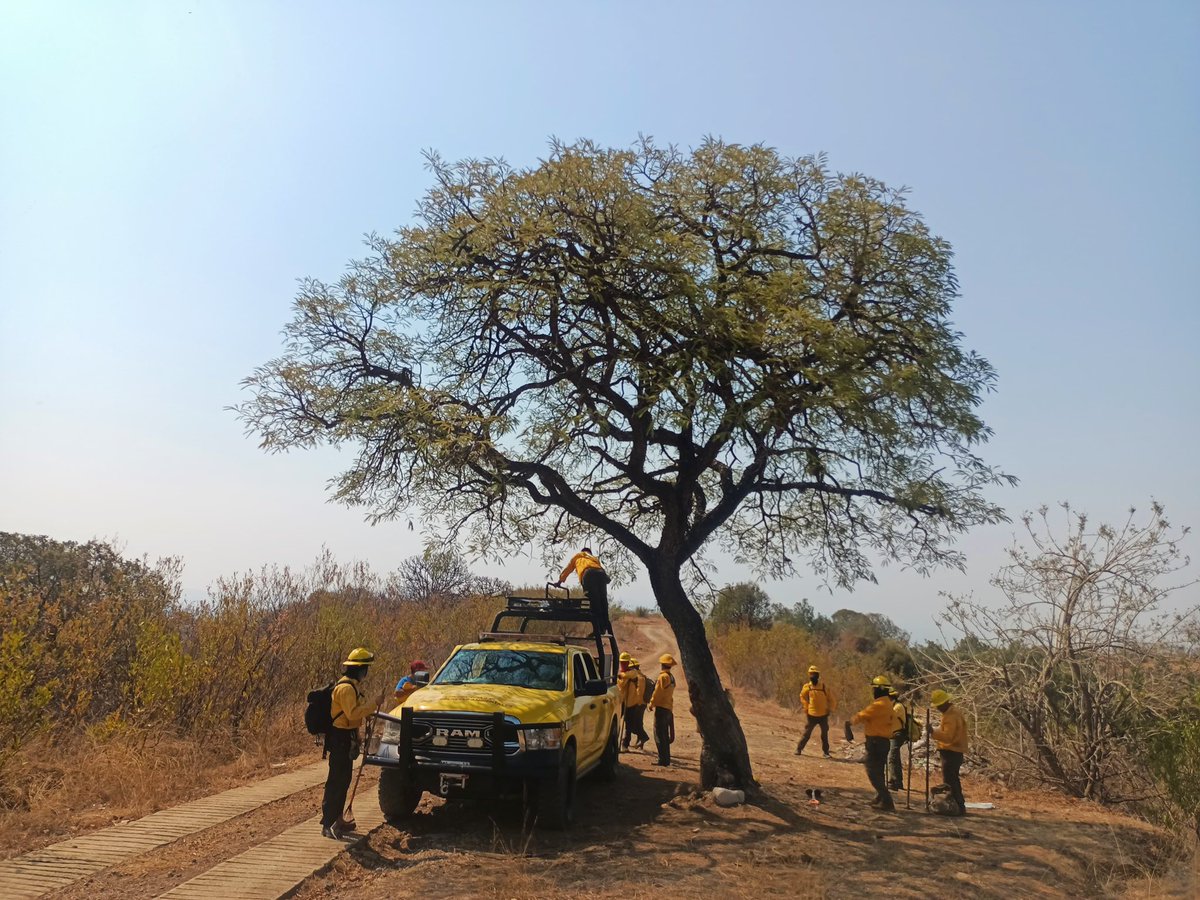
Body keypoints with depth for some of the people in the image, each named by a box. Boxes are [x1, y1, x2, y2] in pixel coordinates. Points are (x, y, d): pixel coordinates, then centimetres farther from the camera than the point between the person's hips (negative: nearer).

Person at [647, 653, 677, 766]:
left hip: (661, 708, -9)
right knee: (665, 735, 14)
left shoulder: (663, 676, -14)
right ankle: (666, 759, 18)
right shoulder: (671, 677, 13)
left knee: (659, 735, -5)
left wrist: (651, 704, -2)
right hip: (669, 708, 9)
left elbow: (657, 692, -13)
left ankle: (663, 759, -7)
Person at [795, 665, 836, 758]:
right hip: (812, 715, -1)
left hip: (823, 715, 1)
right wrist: (806, 708, 4)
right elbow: (803, 697, 11)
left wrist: (830, 709, 0)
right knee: (807, 733, 3)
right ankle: (799, 749, 14)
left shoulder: (824, 686, -6)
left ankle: (826, 752, 20)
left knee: (825, 734, 8)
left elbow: (831, 698, 5)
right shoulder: (807, 687, -5)